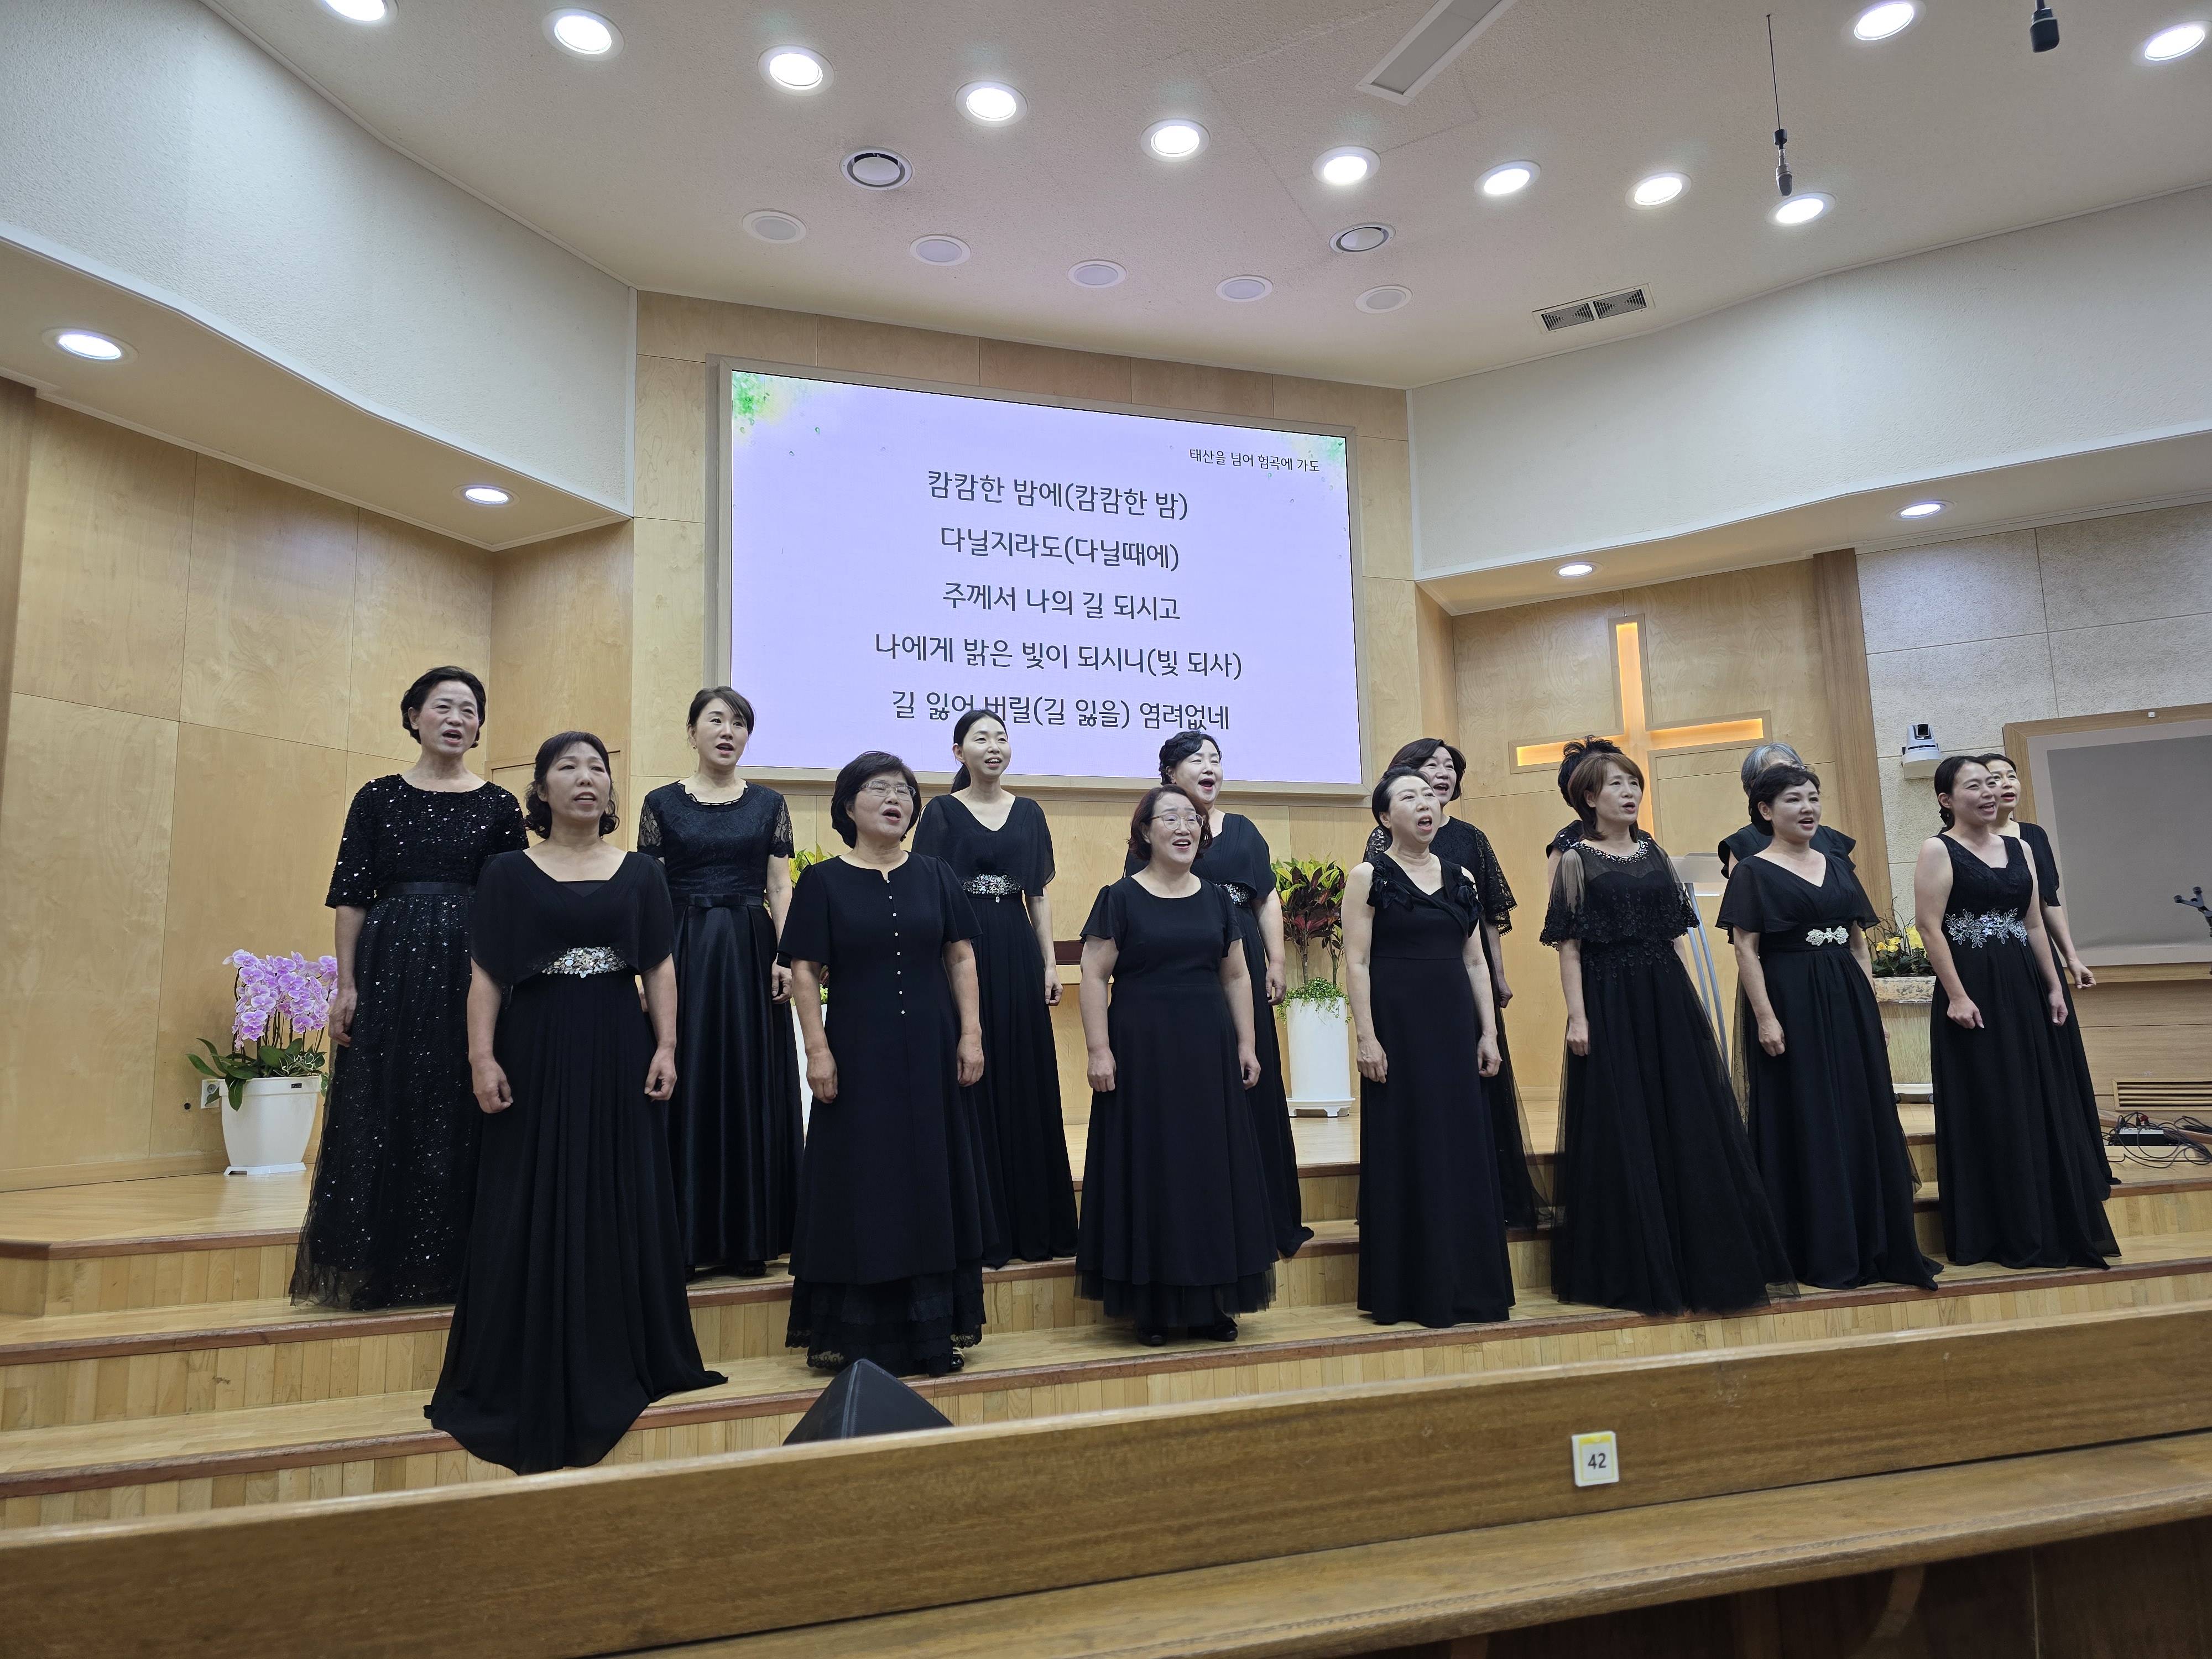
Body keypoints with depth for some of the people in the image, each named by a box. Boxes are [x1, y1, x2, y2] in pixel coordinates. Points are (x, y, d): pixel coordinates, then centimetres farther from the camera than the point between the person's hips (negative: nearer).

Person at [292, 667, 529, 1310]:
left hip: (470, 974, 0)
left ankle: (451, 1264, 14)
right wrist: (346, 986, -5)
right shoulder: (378, 798, 5)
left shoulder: (499, 807, 6)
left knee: (457, 1119, 3)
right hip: (389, 969, 0)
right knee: (378, 1116, 2)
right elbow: (352, 896, 3)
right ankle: (374, 1269, 13)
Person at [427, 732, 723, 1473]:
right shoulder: (509, 872, 4)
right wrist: (482, 1057, -10)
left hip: (617, 1056, 2)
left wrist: (666, 1047, -4)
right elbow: (486, 974, -1)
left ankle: (618, 1366, 19)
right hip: (536, 1056, -1)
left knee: (622, 1205, 6)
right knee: (531, 1210, 3)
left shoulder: (641, 873, 8)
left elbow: (661, 969, 5)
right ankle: (527, 1373, 16)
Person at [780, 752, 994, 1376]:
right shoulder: (822, 882, -1)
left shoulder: (935, 876, 7)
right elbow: (805, 972, -4)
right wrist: (818, 1049, -11)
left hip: (931, 1054, 3)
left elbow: (961, 957, 6)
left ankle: (934, 1330, 20)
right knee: (861, 1187, 2)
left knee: (934, 1182, 8)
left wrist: (970, 1034, -1)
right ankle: (858, 1335, 13)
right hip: (858, 1054, -3)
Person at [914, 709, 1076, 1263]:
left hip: (1017, 954, 3)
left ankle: (1033, 1220, 16)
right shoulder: (943, 812, 1)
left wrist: (1050, 964, 4)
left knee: (1025, 1080, 6)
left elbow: (1038, 894, 11)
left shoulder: (1029, 813, 11)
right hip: (961, 952, -3)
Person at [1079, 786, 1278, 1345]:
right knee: (1147, 1171, 2)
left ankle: (1212, 1302, 20)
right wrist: (1098, 1050, -14)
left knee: (1214, 1167, 8)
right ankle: (1152, 1306, 13)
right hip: (1141, 1051, -4)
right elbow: (1093, 977, -7)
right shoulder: (1120, 897, -3)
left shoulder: (1216, 898, 9)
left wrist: (1246, 1044, 7)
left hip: (1209, 1050, 4)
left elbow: (1236, 976, 12)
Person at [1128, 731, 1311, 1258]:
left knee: (1255, 1084, 6)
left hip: (1243, 972, 4)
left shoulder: (1243, 829, 13)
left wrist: (1276, 964, 4)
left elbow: (1267, 899, 12)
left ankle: (1265, 1213, 15)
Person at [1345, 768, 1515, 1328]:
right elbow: (1356, 961, -8)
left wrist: (1488, 1032, 7)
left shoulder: (1461, 878, 11)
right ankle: (1408, 1290, 10)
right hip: (1397, 1023, -5)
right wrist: (1367, 1038, -15)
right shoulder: (1369, 876, -3)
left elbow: (1475, 961, 12)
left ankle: (1468, 1286, 18)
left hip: (1454, 1024, 5)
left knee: (1466, 1149, 7)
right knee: (1404, 1151, 0)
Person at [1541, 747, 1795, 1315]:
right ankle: (1628, 1269, 10)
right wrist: (1577, 1016, -14)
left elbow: (1672, 936, 15)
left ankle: (1702, 1262, 18)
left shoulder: (1656, 855, 13)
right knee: (1622, 1134, -1)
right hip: (1610, 1006, -5)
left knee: (1690, 1126, 6)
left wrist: (1688, 1005, 10)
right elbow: (1569, 947, -6)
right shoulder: (1576, 861, -1)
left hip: (1668, 1000, 5)